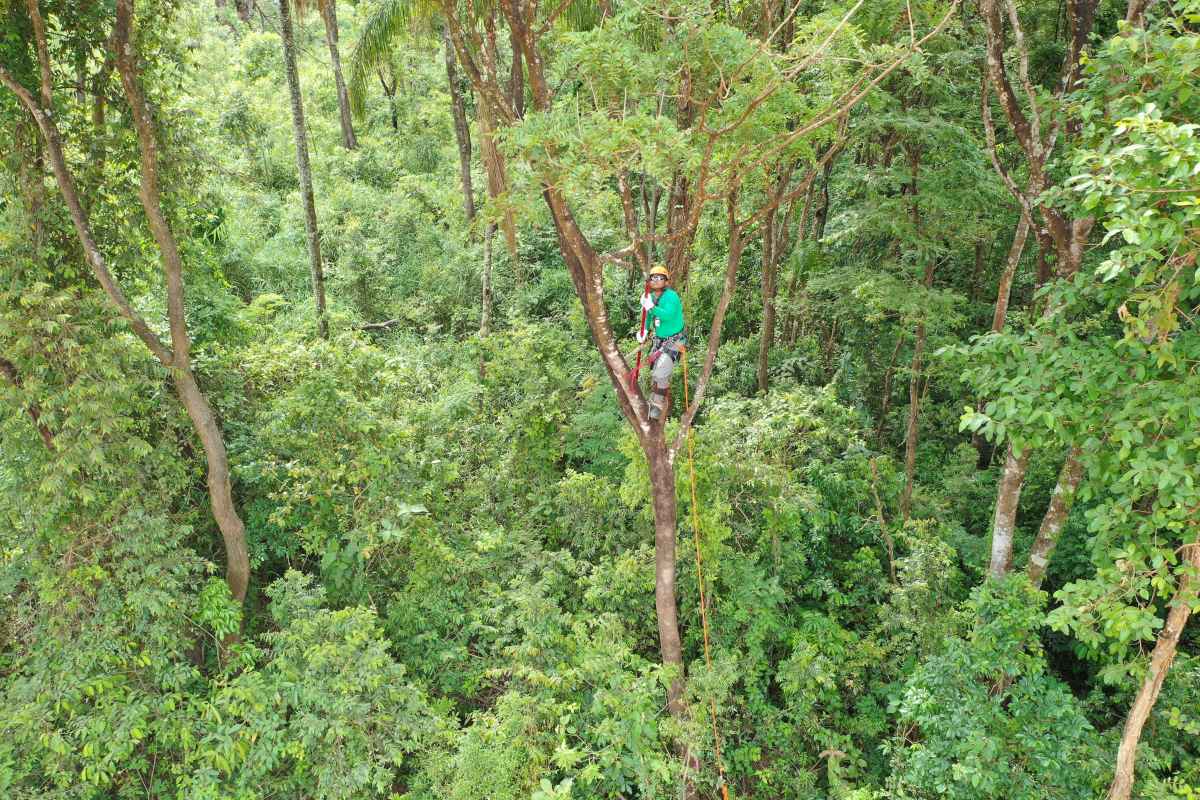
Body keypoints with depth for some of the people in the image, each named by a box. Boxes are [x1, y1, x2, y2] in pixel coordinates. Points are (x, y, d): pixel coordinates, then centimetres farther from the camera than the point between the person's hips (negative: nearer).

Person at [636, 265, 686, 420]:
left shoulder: (671, 296, -21)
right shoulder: (651, 296, 3)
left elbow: (668, 315, -38)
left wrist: (651, 307, -43)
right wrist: (644, 331, 6)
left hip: (675, 341, -8)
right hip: (659, 340, 8)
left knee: (662, 372, -20)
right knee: (654, 372, 17)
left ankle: (659, 405, -6)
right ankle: (653, 400, 35)